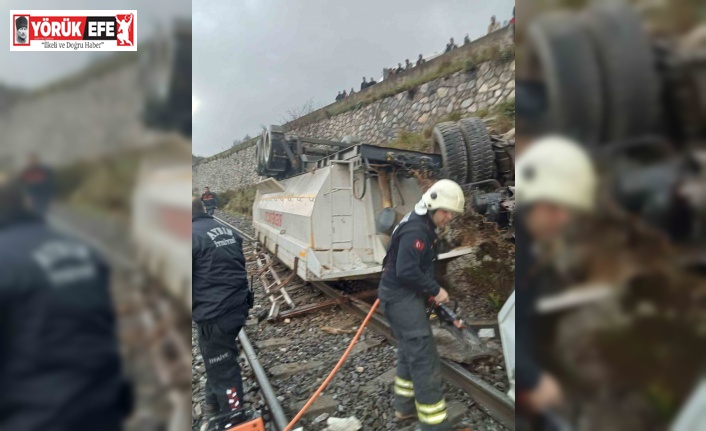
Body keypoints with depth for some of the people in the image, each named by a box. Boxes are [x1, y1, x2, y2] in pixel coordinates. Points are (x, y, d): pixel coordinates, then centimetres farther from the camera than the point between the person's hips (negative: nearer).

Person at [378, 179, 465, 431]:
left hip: (405, 296, 11)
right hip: (401, 297, -11)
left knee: (411, 351, 20)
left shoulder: (422, 227, 13)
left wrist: (429, 291, 7)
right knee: (424, 357, -8)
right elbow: (406, 271, -27)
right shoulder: (416, 230, -20)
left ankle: (406, 406, 35)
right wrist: (435, 290, -16)